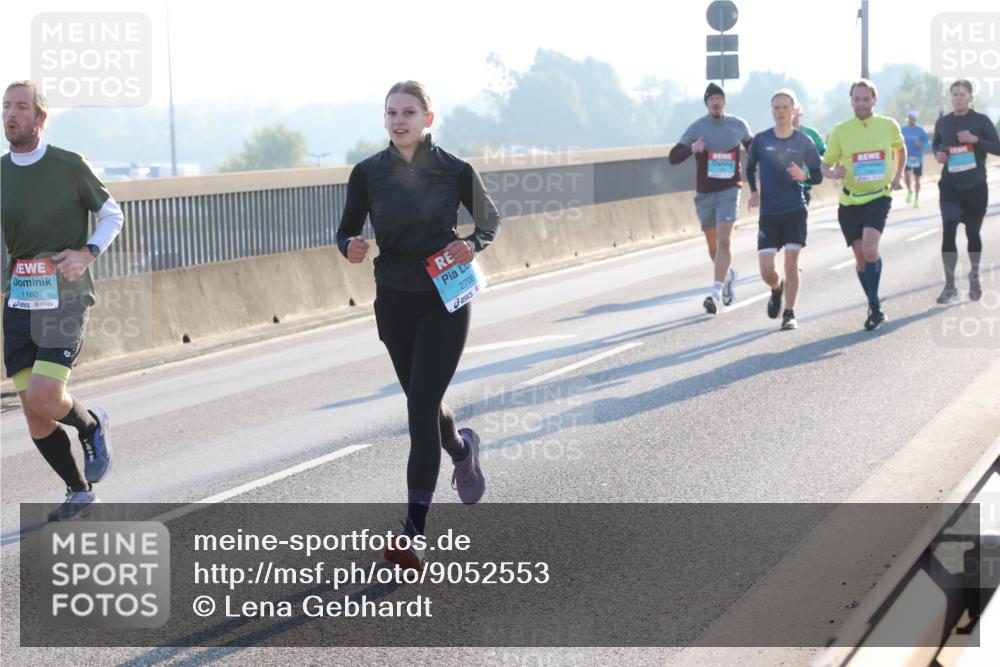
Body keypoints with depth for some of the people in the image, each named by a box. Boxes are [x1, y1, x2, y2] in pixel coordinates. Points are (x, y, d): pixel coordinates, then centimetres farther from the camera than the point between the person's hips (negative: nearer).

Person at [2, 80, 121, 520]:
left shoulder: (71, 167, -5)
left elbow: (113, 214, 5)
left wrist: (88, 253, -12)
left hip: (64, 299, -4)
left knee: (43, 400, -18)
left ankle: (92, 426, 16)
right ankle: (80, 492, 23)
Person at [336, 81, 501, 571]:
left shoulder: (455, 171, -8)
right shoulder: (367, 173, -3)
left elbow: (490, 219, 8)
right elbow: (347, 231, 5)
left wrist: (472, 245, -12)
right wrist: (351, 248, -18)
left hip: (445, 300, -3)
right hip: (394, 301, 4)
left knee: (421, 405, -12)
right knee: (422, 401, 17)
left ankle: (413, 533, -10)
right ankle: (462, 449, 54)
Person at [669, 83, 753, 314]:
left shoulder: (739, 126, 3)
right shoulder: (697, 128, -2)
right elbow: (673, 157, -8)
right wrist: (691, 148, -28)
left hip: (729, 191, -1)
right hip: (704, 193, 1)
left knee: (723, 241, -17)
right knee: (713, 245, 11)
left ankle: (716, 292, -20)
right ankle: (729, 274, 40)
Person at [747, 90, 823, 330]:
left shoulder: (804, 142, 0)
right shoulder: (760, 140, 1)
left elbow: (818, 176, 6)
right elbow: (750, 168, 18)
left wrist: (804, 175, -15)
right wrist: (753, 191, 4)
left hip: (795, 211, -1)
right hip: (768, 213, 1)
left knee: (791, 263, -6)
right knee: (766, 269, -4)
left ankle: (789, 314, 8)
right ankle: (777, 289, 30)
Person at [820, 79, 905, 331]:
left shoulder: (888, 125, 0)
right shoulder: (840, 130, -2)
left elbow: (900, 149, 21)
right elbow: (825, 166, 4)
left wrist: (897, 177, 7)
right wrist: (833, 173, -19)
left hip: (879, 197, -2)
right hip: (850, 201, 2)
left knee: (869, 247, -23)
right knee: (861, 257, 7)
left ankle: (874, 305, -11)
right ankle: (875, 307, 25)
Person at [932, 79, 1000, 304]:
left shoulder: (981, 120, -2)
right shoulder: (942, 122, 6)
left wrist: (975, 139, -20)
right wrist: (938, 154, 0)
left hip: (976, 186, -1)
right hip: (950, 186, 1)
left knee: (973, 233, 12)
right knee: (948, 232, -13)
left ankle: (974, 277, 36)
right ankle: (950, 286, -9)